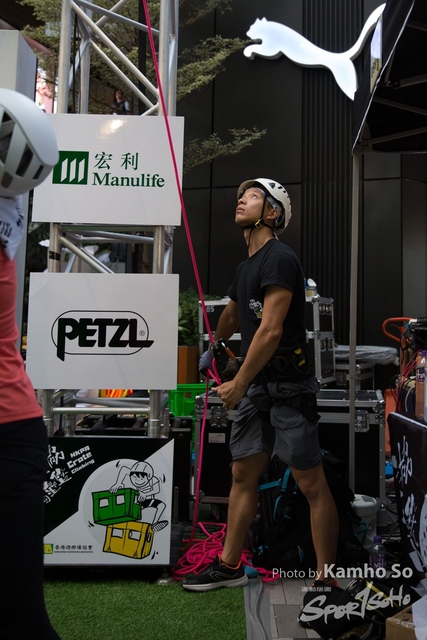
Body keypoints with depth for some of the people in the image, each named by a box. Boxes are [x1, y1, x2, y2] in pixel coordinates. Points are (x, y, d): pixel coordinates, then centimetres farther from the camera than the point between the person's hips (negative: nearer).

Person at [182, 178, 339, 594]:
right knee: (242, 474, 13)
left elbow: (270, 330, -20)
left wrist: (238, 384, -15)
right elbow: (231, 316, 32)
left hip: (287, 386, -9)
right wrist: (212, 350, 44)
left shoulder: (279, 259, -12)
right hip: (254, 386, 9)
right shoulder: (246, 267, 16)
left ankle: (325, 578, 7)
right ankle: (229, 566, 24)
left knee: (311, 483, -3)